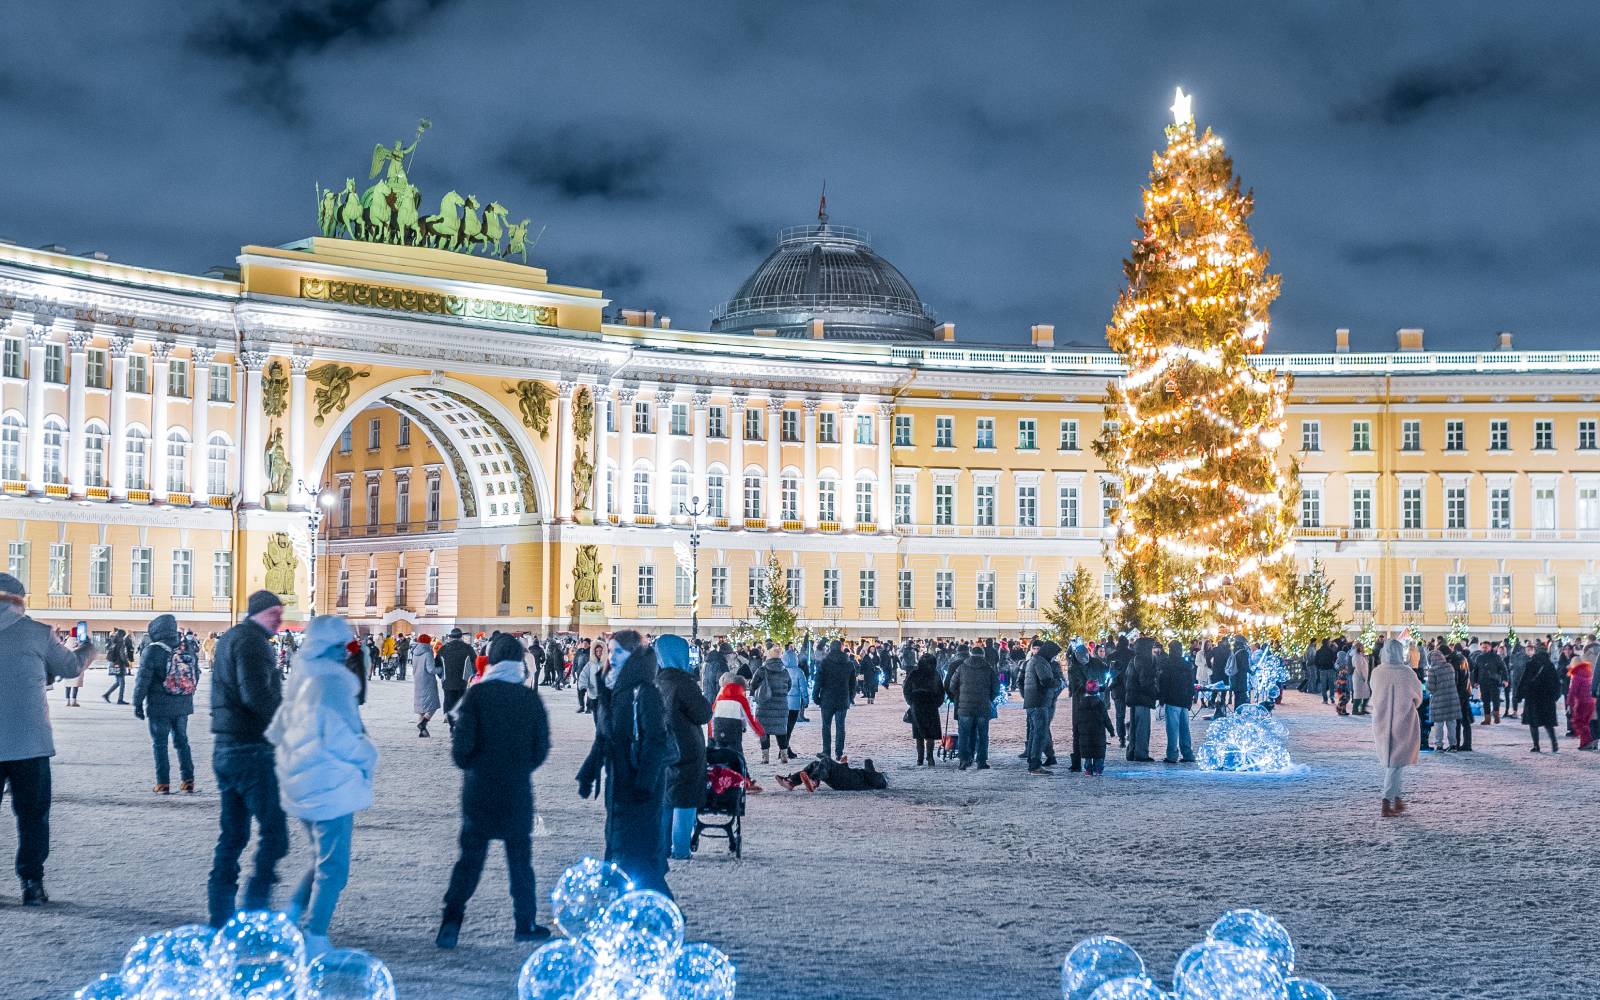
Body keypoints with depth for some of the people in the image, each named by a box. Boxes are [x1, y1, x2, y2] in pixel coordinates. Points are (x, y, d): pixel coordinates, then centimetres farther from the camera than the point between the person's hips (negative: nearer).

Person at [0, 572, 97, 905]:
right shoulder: (37, 633, -3)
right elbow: (70, 667, 10)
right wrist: (88, 649, 31)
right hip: (29, 741, -2)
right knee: (32, 814, 8)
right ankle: (32, 883, 8)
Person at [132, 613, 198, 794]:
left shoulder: (152, 650, -12)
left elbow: (143, 679, -12)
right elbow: (196, 675, 12)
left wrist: (137, 703, -4)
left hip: (159, 706, -5)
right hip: (183, 705, 5)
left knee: (159, 744, 4)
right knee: (182, 742, 14)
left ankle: (163, 784, 2)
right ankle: (188, 781, 12)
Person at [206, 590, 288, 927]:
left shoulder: (228, 639, 18)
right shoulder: (252, 641, -12)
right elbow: (256, 695, -24)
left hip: (224, 747, 10)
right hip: (251, 748, -10)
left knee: (232, 834, 13)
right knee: (273, 834, -6)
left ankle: (221, 915, 16)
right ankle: (254, 910, -10)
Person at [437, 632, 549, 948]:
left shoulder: (477, 693, -8)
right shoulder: (530, 697, -2)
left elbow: (462, 741, -11)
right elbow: (542, 746, 1)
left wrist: (467, 766, 9)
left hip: (478, 788, -1)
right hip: (517, 791, 1)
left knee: (470, 855, 7)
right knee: (520, 857, 12)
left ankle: (452, 916, -6)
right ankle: (525, 922, 16)